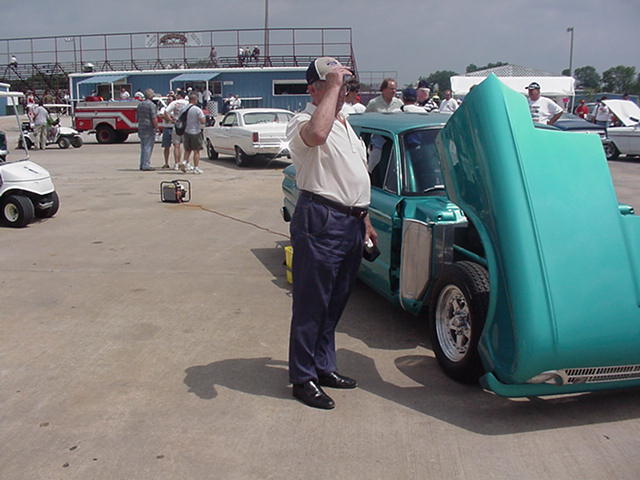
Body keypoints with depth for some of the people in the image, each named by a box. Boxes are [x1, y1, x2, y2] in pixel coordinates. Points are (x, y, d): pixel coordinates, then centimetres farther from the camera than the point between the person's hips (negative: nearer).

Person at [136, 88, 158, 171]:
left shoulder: (140, 104, 13)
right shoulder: (152, 105, -11)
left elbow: (138, 117, 19)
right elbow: (154, 118, -18)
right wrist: (156, 127, -10)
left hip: (141, 128, 8)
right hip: (149, 129, -8)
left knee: (143, 147, 14)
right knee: (148, 147, -4)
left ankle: (142, 165, 16)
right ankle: (146, 165, -5)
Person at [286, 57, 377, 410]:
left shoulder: (345, 125, 20)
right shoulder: (303, 122, -9)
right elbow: (316, 134, -36)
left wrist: (365, 220, 25)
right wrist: (332, 86, -25)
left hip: (351, 222, 9)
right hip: (320, 221, -9)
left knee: (335, 303, 16)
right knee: (311, 304, -2)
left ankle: (324, 367, 29)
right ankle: (303, 378, 9)